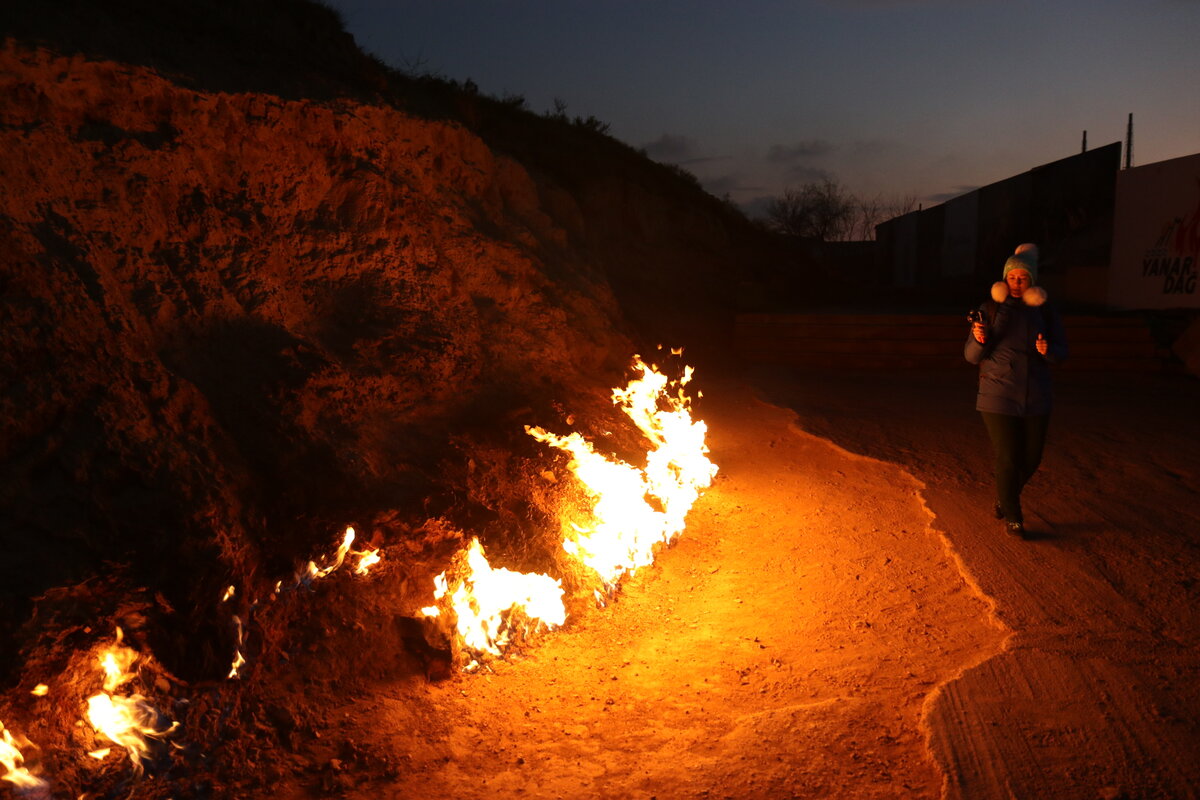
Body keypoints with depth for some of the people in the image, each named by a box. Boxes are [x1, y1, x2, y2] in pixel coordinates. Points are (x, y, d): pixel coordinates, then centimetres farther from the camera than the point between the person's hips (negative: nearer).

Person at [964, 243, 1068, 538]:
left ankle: (1004, 498, 37)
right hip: (998, 397, -3)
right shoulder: (991, 309, -1)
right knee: (1008, 459, -2)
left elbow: (1062, 353, 5)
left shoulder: (1045, 312, 5)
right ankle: (1012, 517, 15)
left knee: (1031, 459, 10)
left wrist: (1048, 350, -18)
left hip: (1036, 399, 3)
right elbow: (971, 355, -2)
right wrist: (979, 339, -24)